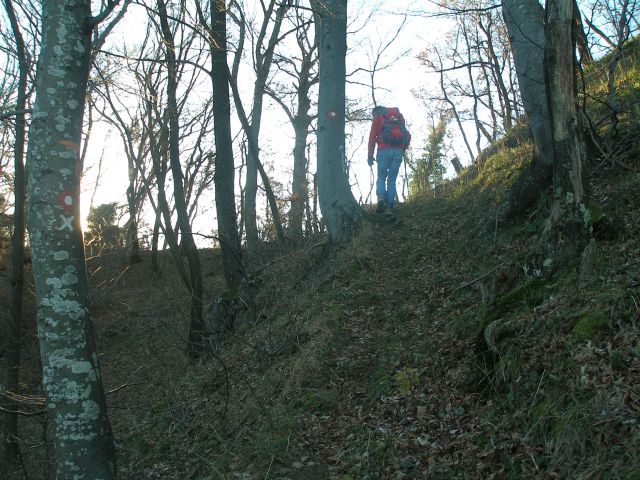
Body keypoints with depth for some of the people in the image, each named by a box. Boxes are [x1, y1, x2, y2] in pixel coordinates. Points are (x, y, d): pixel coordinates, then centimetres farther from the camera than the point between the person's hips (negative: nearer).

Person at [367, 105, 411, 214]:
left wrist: (370, 155, 0)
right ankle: (389, 206, -3)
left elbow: (372, 137, 2)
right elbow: (408, 136, 15)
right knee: (392, 179, 6)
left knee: (381, 177, 6)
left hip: (384, 150, -3)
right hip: (398, 151, 3)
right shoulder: (399, 116, 23)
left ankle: (381, 197, -20)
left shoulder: (378, 118, 11)